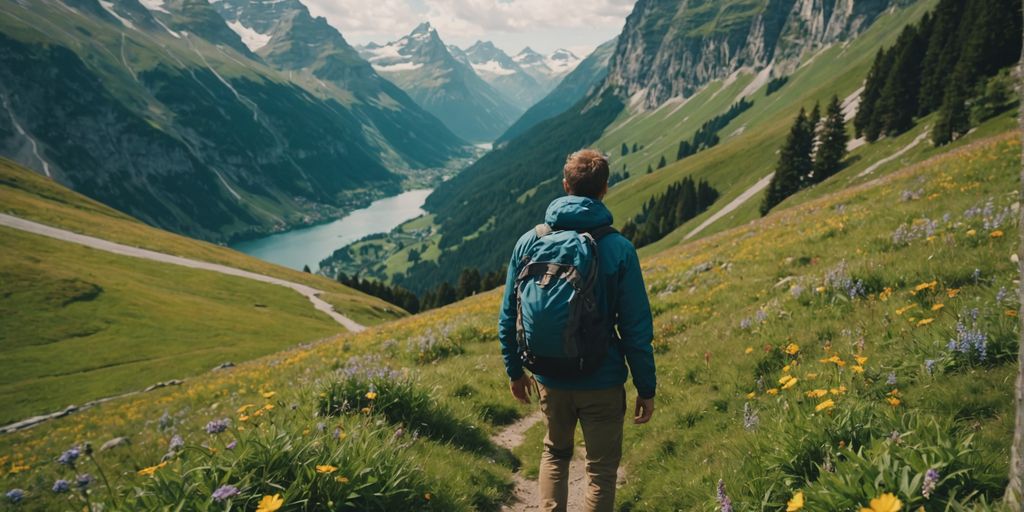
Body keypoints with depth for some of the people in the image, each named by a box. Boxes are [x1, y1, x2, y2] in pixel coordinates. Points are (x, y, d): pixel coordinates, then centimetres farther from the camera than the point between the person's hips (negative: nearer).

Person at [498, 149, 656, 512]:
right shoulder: (619, 249, -15)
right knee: (602, 470, 15)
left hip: (550, 378, 3)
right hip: (602, 382, -3)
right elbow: (636, 328, -13)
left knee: (555, 452, 27)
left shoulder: (530, 241, -6)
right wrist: (646, 389, -2)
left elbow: (508, 315, 1)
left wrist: (515, 370, 14)